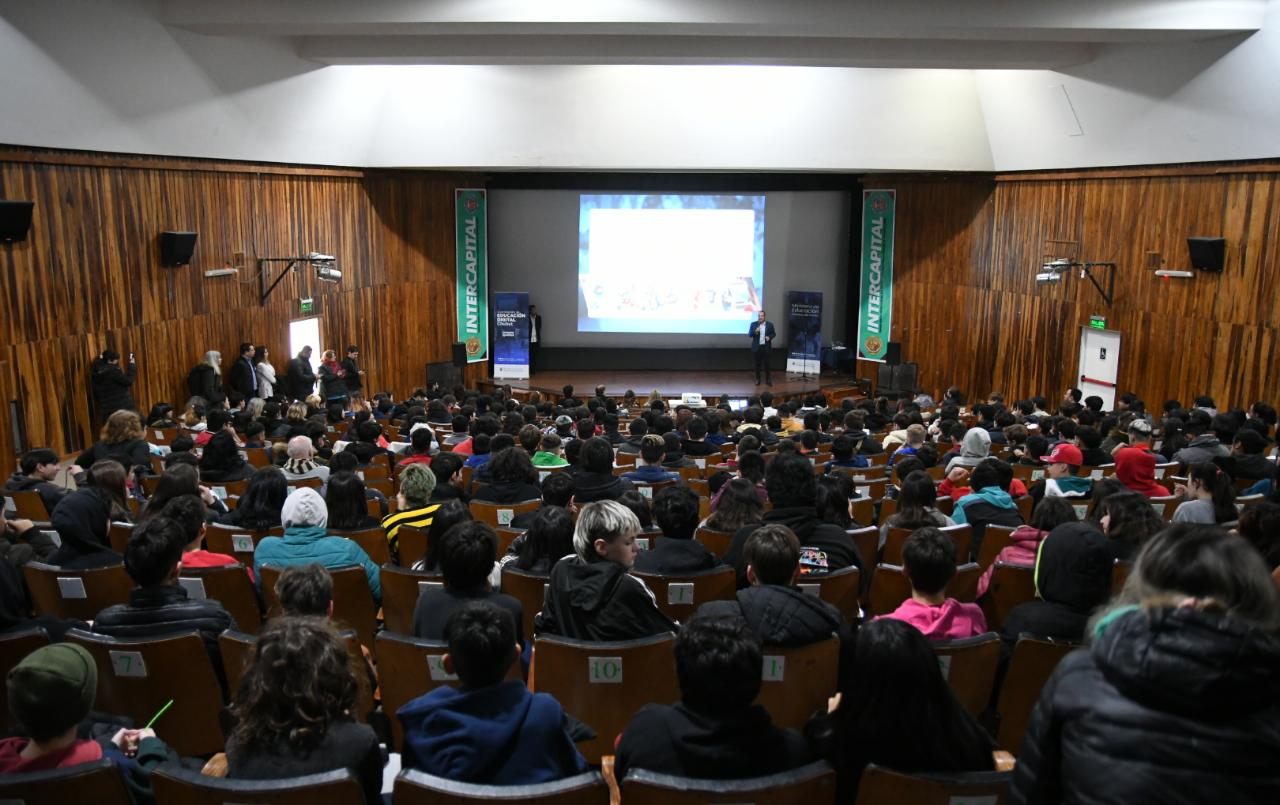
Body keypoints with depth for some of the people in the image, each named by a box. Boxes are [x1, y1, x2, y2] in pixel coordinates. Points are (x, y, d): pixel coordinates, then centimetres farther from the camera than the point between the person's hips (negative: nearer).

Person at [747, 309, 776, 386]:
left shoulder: (770, 324, 2)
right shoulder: (753, 324, 1)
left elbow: (774, 333, 8)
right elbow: (749, 335, -1)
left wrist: (769, 337, -12)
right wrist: (755, 332, -20)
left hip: (766, 347, 0)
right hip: (756, 347, 0)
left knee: (766, 364, 2)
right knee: (757, 364, 5)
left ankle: (768, 380, 10)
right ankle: (757, 379, 13)